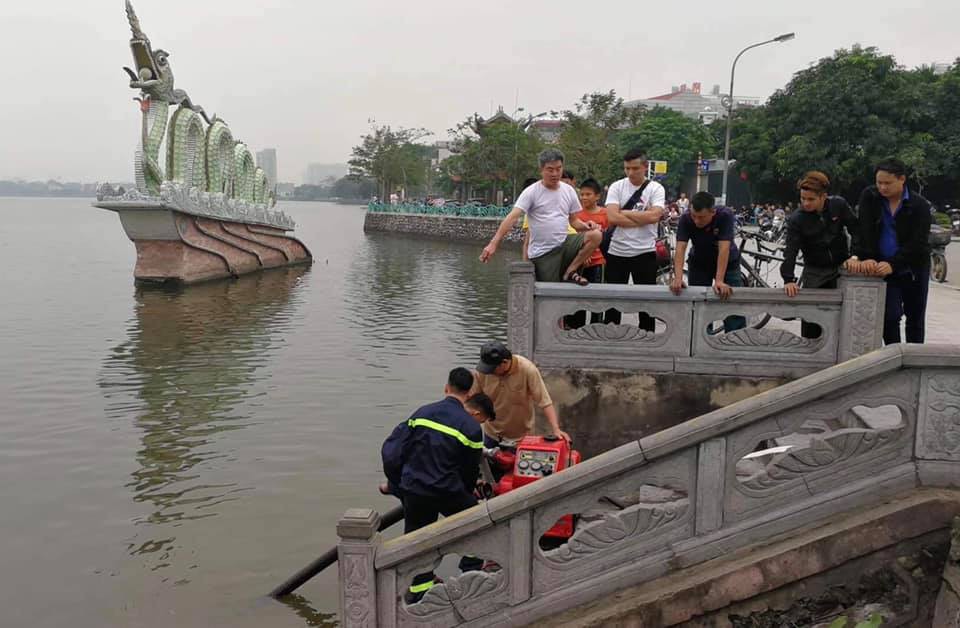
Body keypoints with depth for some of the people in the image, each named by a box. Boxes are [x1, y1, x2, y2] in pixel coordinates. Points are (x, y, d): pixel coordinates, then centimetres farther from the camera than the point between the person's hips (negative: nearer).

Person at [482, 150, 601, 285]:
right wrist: (493, 243, -29)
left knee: (596, 235, -18)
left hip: (564, 244, 4)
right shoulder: (531, 192, -9)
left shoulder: (569, 191, 7)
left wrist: (585, 226, -9)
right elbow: (512, 218, -18)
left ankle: (569, 272, -7)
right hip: (542, 253, -4)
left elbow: (573, 220, 15)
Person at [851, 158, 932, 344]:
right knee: (890, 316, -7)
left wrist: (892, 264, -32)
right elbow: (865, 230, -13)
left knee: (915, 318, 9)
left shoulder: (920, 205, -14)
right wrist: (865, 258, -26)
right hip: (885, 268, 1)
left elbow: (917, 243, -21)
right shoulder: (869, 197, -6)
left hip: (914, 269, -1)